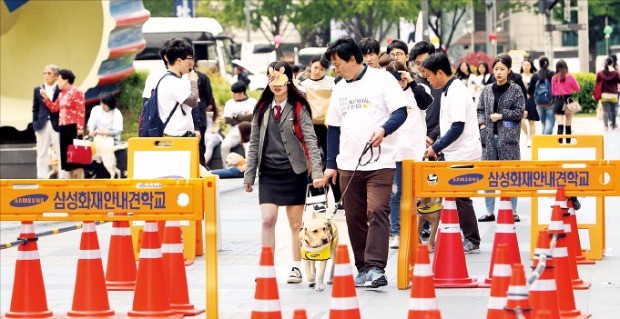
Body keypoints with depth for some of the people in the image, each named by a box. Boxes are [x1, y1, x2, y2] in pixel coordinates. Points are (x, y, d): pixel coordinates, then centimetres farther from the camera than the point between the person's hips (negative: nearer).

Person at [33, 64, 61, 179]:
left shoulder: (61, 90, -2)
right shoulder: (38, 90, 10)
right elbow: (35, 109, 12)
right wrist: (35, 124, 4)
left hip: (57, 125, -3)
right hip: (42, 126, 3)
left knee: (61, 152, -1)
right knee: (42, 153, 6)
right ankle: (42, 177, 10)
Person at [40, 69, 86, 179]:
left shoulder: (76, 92, -7)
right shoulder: (61, 94, 17)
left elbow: (81, 111, -13)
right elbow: (54, 108, 16)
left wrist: (80, 127, -18)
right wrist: (45, 97, 7)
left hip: (73, 127, -8)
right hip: (63, 127, 9)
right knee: (65, 155, 9)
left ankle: (79, 180, -4)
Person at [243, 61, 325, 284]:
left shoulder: (298, 108, -2)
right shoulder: (262, 109, 8)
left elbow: (310, 140, -8)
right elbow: (254, 143, 12)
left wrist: (317, 173, -17)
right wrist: (249, 174, 10)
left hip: (293, 172, -2)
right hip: (268, 173, 2)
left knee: (295, 223, 4)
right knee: (268, 219, -9)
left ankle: (296, 267, 15)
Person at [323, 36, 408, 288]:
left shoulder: (382, 79, -2)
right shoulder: (340, 89, 16)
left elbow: (400, 112, -6)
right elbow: (333, 128, 18)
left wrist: (384, 129, -25)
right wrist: (331, 164, 14)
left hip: (380, 162, -6)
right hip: (348, 165, 6)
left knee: (377, 212, -16)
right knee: (355, 219, 6)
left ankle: (376, 268, -22)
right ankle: (362, 269, 13)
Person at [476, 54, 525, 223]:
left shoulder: (515, 90, 0)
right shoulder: (486, 90, 10)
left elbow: (520, 111, -3)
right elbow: (480, 110, 13)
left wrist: (502, 115, -11)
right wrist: (482, 123, -3)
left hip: (508, 136, -3)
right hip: (489, 136, 3)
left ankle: (513, 211, 5)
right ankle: (489, 211, 10)